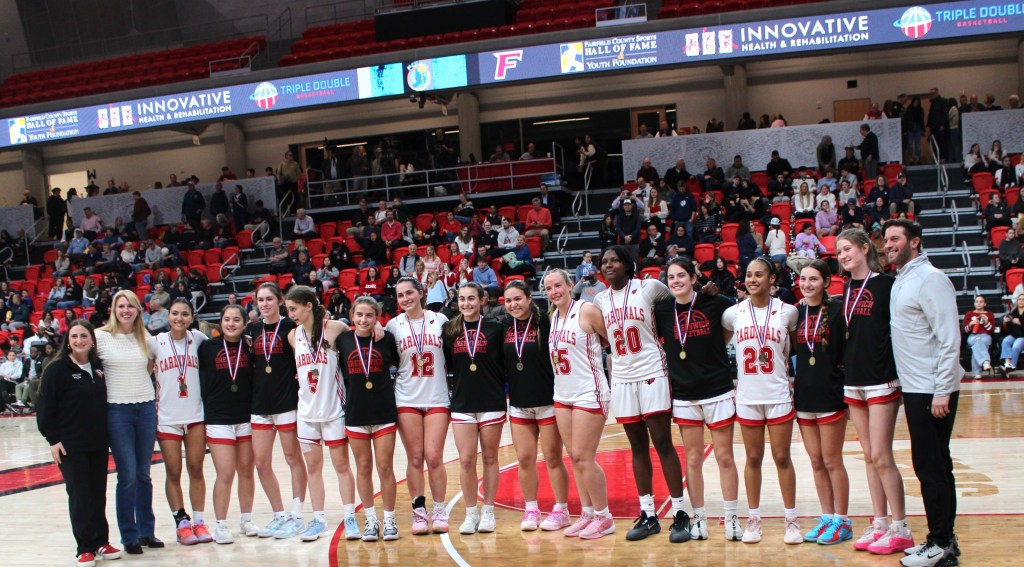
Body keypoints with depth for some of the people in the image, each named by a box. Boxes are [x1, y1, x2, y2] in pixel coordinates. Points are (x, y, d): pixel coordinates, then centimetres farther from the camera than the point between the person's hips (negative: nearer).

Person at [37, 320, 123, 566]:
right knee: (79, 495, -1)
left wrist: (106, 435, 11)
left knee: (99, 493, 8)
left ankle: (101, 542, 19)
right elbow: (45, 408, -8)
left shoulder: (98, 367, 8)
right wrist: (53, 439, -12)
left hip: (98, 444, 5)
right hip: (70, 445, -5)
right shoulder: (57, 369, -8)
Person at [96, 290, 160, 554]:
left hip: (146, 409, 3)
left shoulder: (145, 337, 9)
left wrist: (156, 399, 13)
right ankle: (129, 536, 8)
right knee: (128, 476, -4)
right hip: (117, 410, -3)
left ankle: (147, 531, 18)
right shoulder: (100, 337, -2)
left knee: (144, 475, 8)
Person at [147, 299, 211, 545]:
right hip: (167, 418, -1)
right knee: (173, 473, 4)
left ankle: (199, 521, 13)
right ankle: (181, 522, 14)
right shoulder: (155, 342, -1)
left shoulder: (198, 339, 2)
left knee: (196, 470, 5)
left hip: (196, 415, 1)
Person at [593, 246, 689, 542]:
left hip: (652, 375, -4)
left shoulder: (649, 287, -4)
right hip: (622, 379, 4)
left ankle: (680, 514, 1)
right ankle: (648, 515, 13)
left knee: (663, 444, -5)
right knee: (638, 448, 8)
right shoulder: (600, 300, 8)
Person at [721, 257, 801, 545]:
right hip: (747, 397, 1)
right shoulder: (733, 313, 1)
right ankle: (753, 518, 17)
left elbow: (794, 347, 11)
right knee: (753, 458, 8)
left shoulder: (788, 312, -2)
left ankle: (791, 519, 13)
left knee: (782, 457, 3)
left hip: (778, 396, -1)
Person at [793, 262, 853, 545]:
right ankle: (827, 518, 20)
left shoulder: (837, 310, -7)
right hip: (804, 396, 5)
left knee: (832, 460, 0)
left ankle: (842, 521, 11)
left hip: (831, 395, -5)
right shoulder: (796, 313, 7)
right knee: (816, 462, 10)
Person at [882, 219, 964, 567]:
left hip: (932, 390, -9)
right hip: (915, 388, 9)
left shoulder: (930, 279, -13)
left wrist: (942, 391, -21)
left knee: (931, 467, -5)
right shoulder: (901, 281, 14)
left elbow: (949, 338, -18)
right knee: (934, 466, 13)